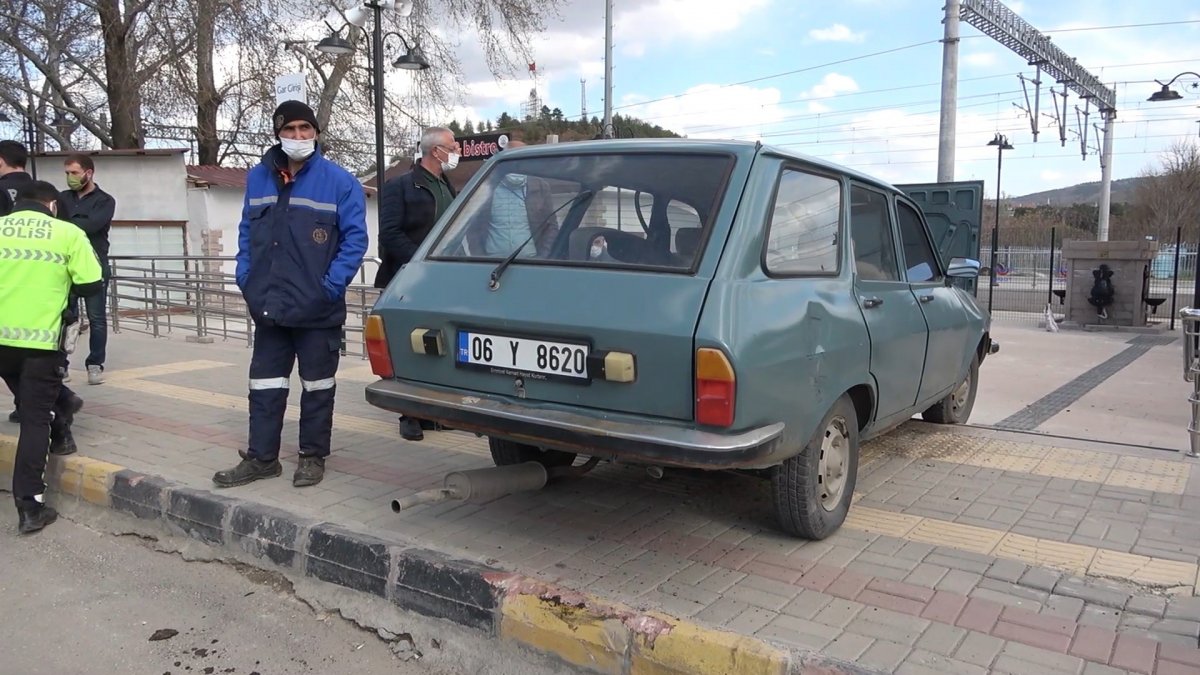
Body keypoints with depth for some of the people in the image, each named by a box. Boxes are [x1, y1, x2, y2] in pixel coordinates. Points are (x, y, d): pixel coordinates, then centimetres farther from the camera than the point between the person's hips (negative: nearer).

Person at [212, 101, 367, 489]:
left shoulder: (339, 182, -6)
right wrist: (245, 275, 5)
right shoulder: (258, 178, 9)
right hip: (269, 306, 5)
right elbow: (247, 231, 17)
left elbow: (355, 237, -8)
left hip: (318, 309, -4)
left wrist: (333, 283, -16)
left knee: (317, 385, 8)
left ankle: (313, 457, 21)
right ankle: (261, 458, 21)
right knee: (264, 384, 10)